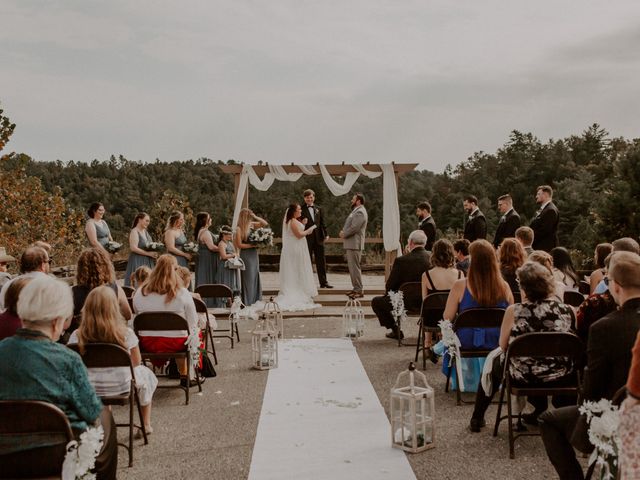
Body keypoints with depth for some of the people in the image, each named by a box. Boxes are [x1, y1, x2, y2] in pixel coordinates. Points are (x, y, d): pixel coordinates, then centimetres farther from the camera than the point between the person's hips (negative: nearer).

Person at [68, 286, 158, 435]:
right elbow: (136, 362, -6)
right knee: (145, 373, 31)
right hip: (121, 387, -2)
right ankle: (146, 424, 39)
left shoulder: (76, 335, -17)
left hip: (89, 390, 2)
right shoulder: (126, 333, -20)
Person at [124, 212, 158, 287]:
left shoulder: (145, 231, 14)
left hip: (147, 262, 8)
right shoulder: (134, 231, -10)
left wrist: (153, 253, 2)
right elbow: (133, 248, -19)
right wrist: (148, 253, -18)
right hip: (138, 261, -8)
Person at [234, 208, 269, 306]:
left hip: (254, 254, 6)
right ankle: (247, 301, 9)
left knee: (255, 277, 11)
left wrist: (256, 217, -2)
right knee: (248, 278, 0)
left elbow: (265, 223, 9)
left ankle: (255, 299, 20)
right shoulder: (239, 229, -12)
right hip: (246, 255, -6)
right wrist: (252, 245, -13)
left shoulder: (252, 224, 4)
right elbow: (239, 245, -13)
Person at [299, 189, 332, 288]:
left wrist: (325, 234, 6)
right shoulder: (302, 209, -2)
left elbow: (322, 223, 14)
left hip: (318, 238, 4)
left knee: (321, 261, 8)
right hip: (307, 239, -4)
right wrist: (302, 223, -24)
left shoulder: (318, 209, 12)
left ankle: (323, 282, 15)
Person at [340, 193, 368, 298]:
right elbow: (349, 225, 23)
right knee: (352, 267, 14)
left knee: (354, 267, -8)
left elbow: (354, 228, -21)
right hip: (351, 244, 11)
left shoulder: (360, 212, -15)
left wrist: (344, 234, -8)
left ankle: (359, 290, -5)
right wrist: (343, 231, 5)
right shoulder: (356, 211, 19)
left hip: (354, 244, -11)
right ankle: (355, 288, 21)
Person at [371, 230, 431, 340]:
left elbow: (389, 286, -9)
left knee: (375, 301, 17)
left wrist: (389, 295, 13)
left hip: (407, 303, -5)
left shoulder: (401, 261, -17)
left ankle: (396, 330, 16)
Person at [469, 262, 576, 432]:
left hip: (524, 377, -1)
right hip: (560, 378, 2)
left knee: (494, 366, 29)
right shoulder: (566, 310, -10)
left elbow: (503, 346, -2)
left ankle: (477, 418, 39)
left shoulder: (514, 311, -15)